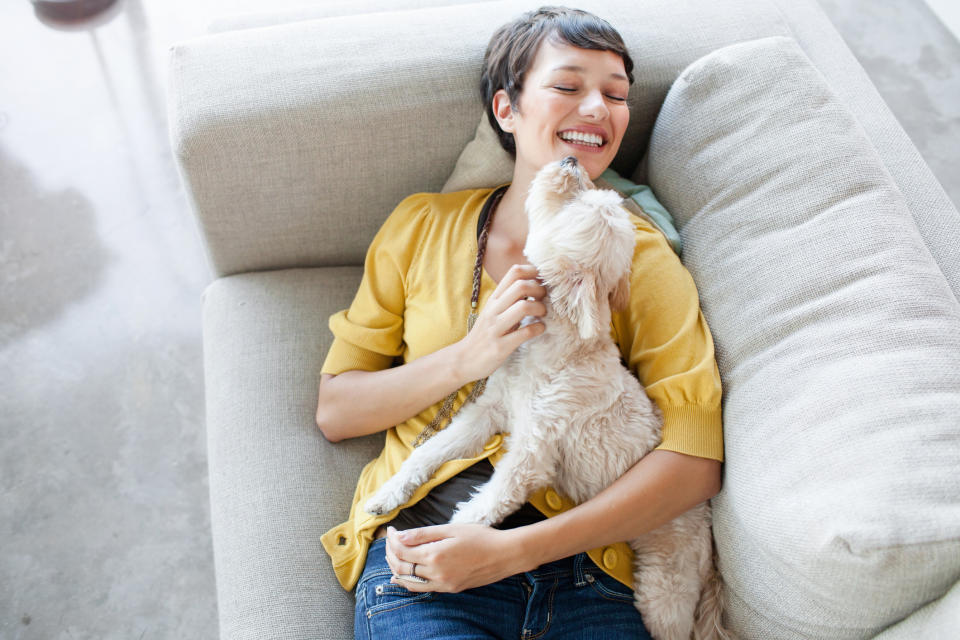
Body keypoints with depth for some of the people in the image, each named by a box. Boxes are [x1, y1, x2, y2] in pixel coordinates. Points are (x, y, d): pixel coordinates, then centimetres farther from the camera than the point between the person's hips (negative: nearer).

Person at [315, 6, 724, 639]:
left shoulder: (642, 255, 6)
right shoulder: (423, 225, 11)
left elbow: (695, 460, -5)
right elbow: (334, 410, 9)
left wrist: (511, 549, -14)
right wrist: (468, 357, -8)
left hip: (582, 575, 1)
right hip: (420, 561, 0)